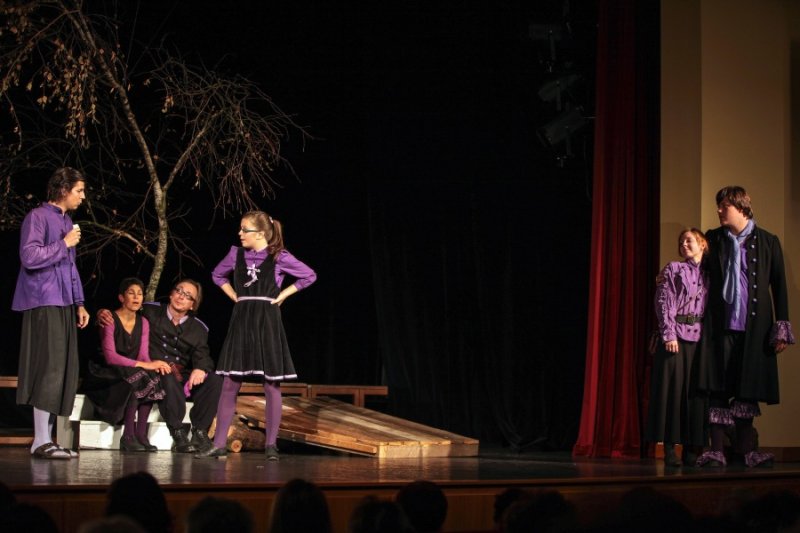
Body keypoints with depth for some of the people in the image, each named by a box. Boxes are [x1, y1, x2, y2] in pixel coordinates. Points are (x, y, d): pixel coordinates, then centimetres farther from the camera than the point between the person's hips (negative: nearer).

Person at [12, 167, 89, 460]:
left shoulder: (67, 221, 19)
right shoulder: (38, 217, -6)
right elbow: (30, 257, -18)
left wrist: (79, 303, 18)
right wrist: (64, 244, -11)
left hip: (64, 305, 9)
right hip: (44, 303, -9)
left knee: (65, 371, 6)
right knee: (50, 368, -12)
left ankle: (46, 438, 10)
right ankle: (40, 441, -9)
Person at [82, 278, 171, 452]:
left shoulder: (143, 323, 9)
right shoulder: (110, 320, -11)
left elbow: (143, 356, 0)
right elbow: (110, 356, -24)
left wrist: (154, 366, -25)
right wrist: (144, 365, -32)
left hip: (132, 372, 6)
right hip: (106, 375, -6)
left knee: (153, 377, -25)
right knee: (138, 377, -33)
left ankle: (141, 434, -26)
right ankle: (128, 436, -31)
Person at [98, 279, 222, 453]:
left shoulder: (198, 329, 13)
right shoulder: (150, 311, 6)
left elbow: (202, 356, 0)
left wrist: (201, 368, -24)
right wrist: (103, 314, -12)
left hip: (183, 377, 4)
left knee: (215, 380, -24)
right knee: (169, 378, -39)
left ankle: (200, 432, -19)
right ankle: (178, 434, -33)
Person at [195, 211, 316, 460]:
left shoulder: (279, 256, -3)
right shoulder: (236, 254, 7)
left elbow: (309, 276, 3)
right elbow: (218, 275, 25)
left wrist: (283, 295, 0)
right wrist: (235, 296, 12)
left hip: (267, 322, -3)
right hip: (241, 321, 3)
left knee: (272, 385, 0)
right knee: (229, 385, 1)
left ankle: (271, 444, 7)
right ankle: (219, 444, 4)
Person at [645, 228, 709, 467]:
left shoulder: (709, 274, 14)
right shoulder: (673, 269, 5)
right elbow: (664, 304, -2)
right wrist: (669, 335, -11)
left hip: (700, 337, 3)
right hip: (676, 335, -3)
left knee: (696, 391, 2)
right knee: (673, 389, -4)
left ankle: (692, 449, 7)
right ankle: (670, 449, -2)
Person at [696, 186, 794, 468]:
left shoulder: (767, 242, 3)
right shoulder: (713, 239, 8)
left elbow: (779, 286, 4)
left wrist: (781, 330, 0)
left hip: (754, 327, -1)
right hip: (720, 326, 1)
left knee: (748, 390, 3)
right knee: (718, 389, -2)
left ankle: (747, 450, 9)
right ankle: (717, 450, 1)